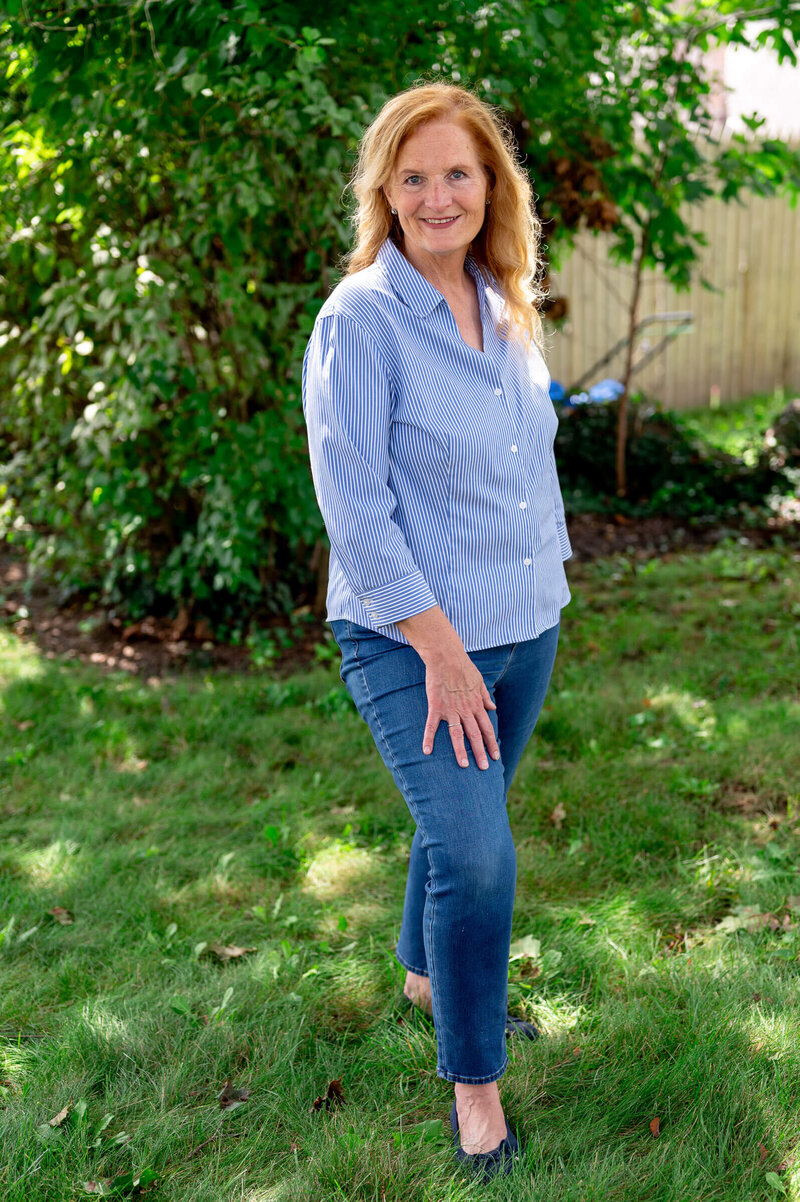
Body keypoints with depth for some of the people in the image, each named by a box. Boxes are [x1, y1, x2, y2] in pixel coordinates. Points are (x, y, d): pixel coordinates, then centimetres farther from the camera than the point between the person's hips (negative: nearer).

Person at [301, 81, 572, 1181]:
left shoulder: (507, 308, 6)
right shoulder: (361, 317, -15)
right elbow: (353, 502, -17)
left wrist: (547, 589, 12)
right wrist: (441, 650, -17)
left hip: (525, 628, 6)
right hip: (411, 637, -6)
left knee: (463, 825, 20)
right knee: (477, 855, -10)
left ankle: (429, 975, 46)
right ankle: (473, 1082, 12)